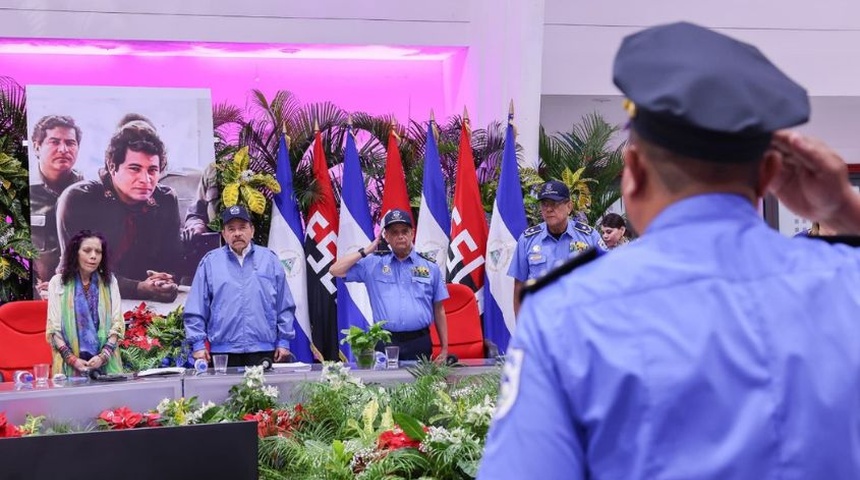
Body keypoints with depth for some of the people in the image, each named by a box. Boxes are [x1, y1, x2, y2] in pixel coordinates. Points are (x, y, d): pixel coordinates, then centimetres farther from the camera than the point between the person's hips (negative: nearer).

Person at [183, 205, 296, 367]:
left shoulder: (269, 259, 9)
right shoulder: (210, 262, 7)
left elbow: (285, 306, 10)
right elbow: (195, 309, 6)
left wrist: (284, 341, 5)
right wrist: (198, 344, -1)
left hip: (264, 352, 1)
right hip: (222, 352, 0)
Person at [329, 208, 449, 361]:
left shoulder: (430, 267, 9)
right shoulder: (373, 264, 8)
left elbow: (439, 310, 12)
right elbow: (336, 270, 5)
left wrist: (444, 349, 8)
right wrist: (366, 251, 3)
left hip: (419, 343, 1)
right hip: (385, 343, 0)